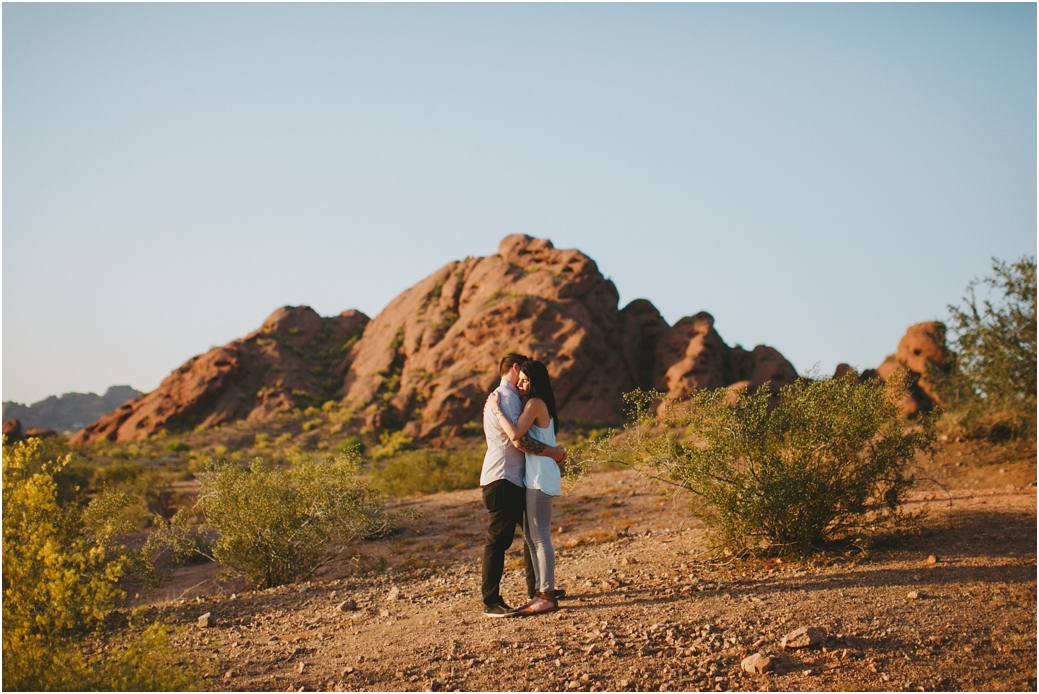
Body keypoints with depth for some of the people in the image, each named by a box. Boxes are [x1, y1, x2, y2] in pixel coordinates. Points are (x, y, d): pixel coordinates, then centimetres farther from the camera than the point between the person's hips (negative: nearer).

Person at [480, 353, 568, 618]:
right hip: (501, 479, -11)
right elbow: (519, 440, -22)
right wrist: (552, 452, -13)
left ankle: (536, 588, 30)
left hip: (514, 479, 11)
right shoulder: (505, 397, -13)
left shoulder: (505, 397, 21)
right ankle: (490, 602, -4)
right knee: (498, 539, -8)